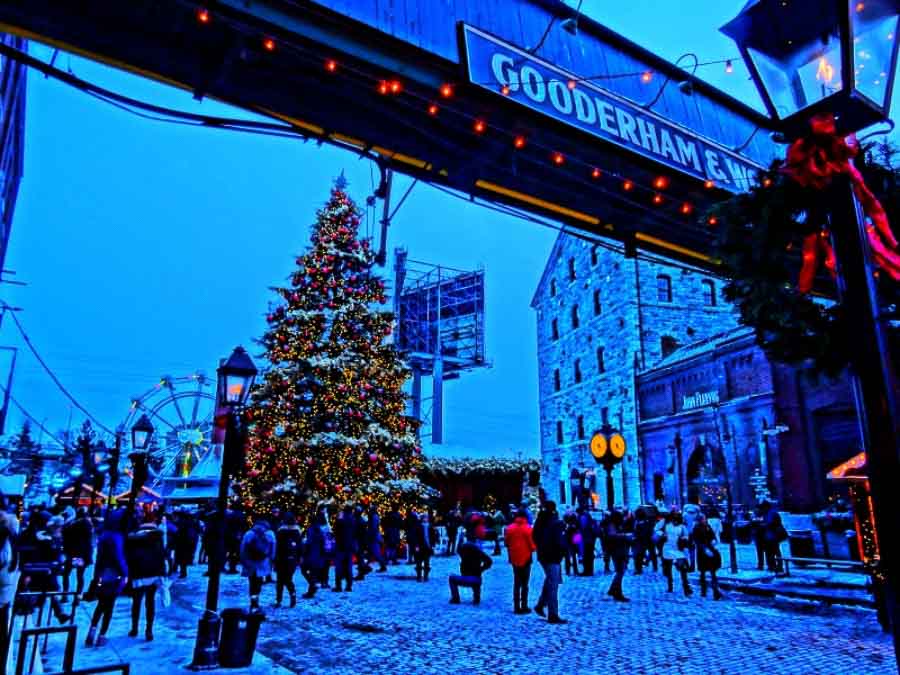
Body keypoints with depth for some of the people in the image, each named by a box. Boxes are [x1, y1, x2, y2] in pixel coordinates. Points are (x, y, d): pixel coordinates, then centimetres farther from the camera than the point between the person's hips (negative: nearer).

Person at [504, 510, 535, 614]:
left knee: (516, 583, 12)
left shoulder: (510, 528, 1)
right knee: (524, 584, 4)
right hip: (525, 558, -4)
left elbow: (507, 543, 6)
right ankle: (524, 607, 3)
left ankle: (516, 607, 11)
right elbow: (531, 544, -11)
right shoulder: (527, 528, -12)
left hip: (514, 558, 4)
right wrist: (533, 549, 10)